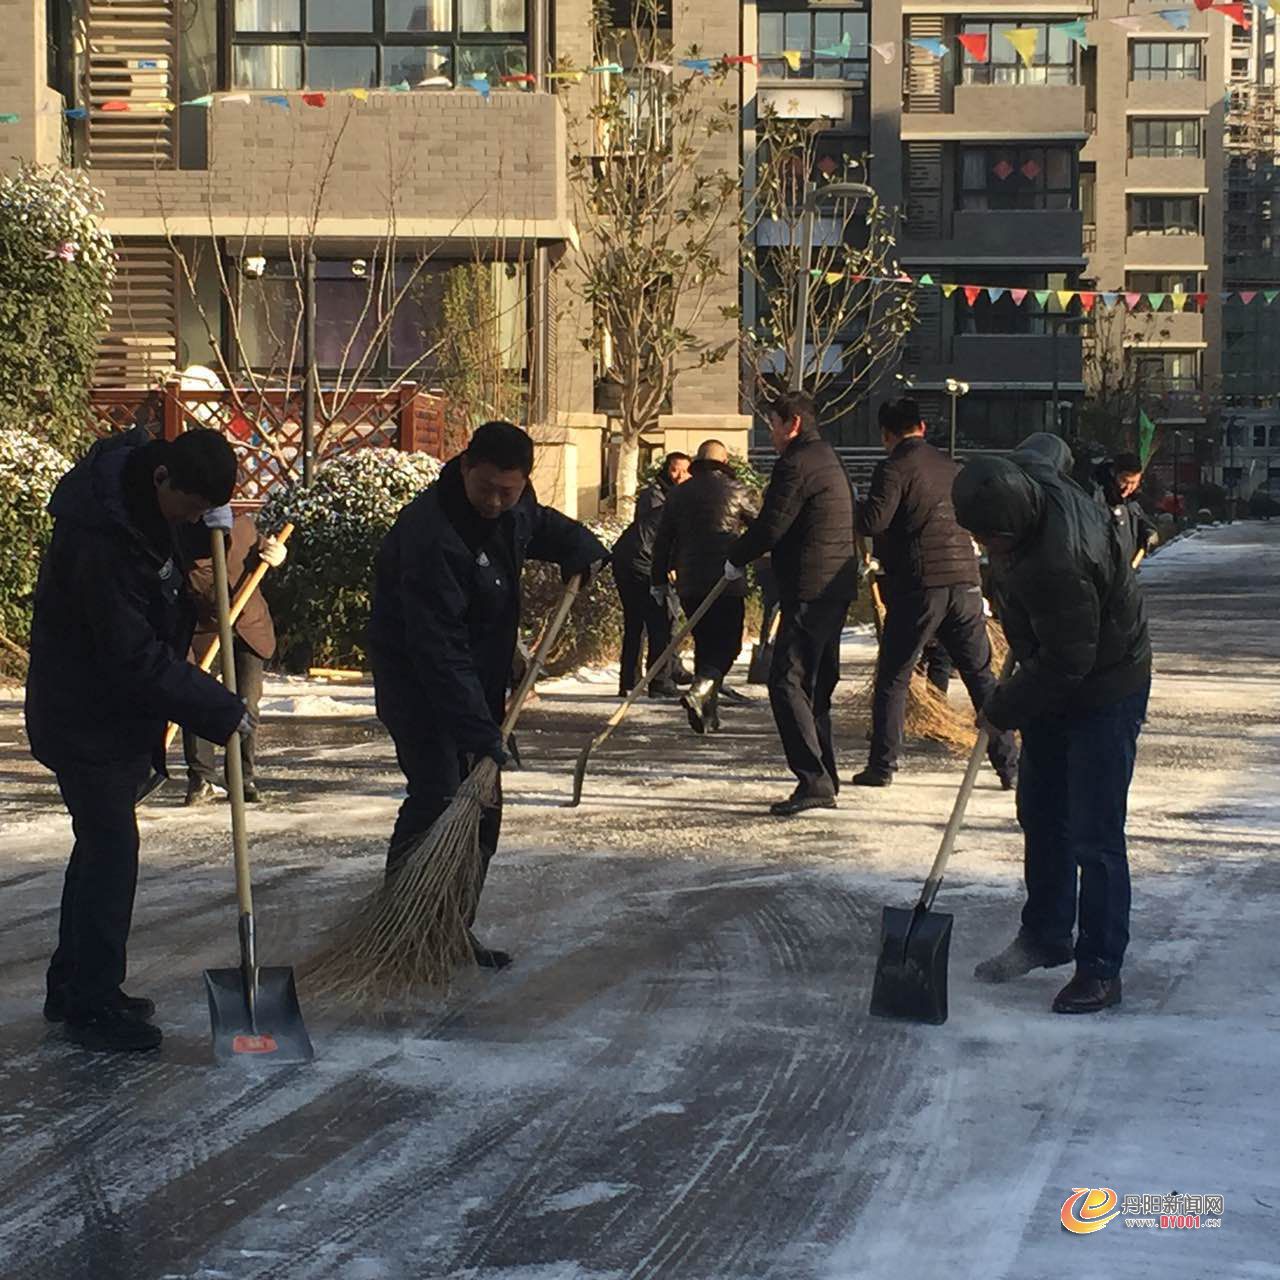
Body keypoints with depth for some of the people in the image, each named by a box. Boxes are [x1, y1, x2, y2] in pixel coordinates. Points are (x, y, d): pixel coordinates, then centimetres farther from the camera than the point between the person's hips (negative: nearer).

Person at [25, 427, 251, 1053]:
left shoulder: (140, 501, -1)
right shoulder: (100, 537, -30)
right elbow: (134, 657, -28)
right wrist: (217, 710, -22)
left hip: (116, 711, 10)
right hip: (88, 718, -10)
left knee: (102, 844, 16)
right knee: (110, 848, -7)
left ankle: (72, 988, 26)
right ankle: (93, 1006, 0)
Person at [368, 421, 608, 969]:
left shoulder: (516, 506, -4)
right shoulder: (428, 534, -30)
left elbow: (540, 523, 25)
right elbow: (438, 650, -33)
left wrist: (580, 549, 5)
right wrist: (480, 733, -36)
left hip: (479, 676, 8)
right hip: (418, 682, -8)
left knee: (483, 807, 8)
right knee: (436, 797, -19)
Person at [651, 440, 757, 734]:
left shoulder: (679, 494, 11)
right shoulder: (735, 490, 0)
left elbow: (662, 541, 13)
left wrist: (658, 580, 20)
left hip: (689, 584, 4)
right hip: (727, 581, -4)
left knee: (704, 643, 14)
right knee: (727, 644, -2)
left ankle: (708, 713, 12)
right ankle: (700, 689, -28)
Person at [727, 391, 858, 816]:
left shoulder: (796, 463, -12)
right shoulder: (829, 460, 20)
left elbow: (771, 527, -15)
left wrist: (736, 559, 2)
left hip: (810, 590, -10)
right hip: (835, 588, 10)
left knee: (787, 682, -11)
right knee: (815, 685, 14)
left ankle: (814, 780, -17)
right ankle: (825, 780, 17)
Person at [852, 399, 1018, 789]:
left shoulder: (894, 468, -6)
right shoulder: (948, 466, 14)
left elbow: (874, 520, -17)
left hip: (918, 585, -5)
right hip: (964, 582, 5)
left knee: (892, 679, 5)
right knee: (981, 676, 10)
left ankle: (882, 766, 4)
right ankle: (1009, 764, 8)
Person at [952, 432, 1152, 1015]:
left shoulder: (1056, 566, -38)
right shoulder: (1026, 474, -13)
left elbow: (1066, 662, -29)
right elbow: (1050, 445, 13)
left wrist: (1003, 708, -14)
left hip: (1106, 691, -9)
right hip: (1055, 683, 9)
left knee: (1094, 836, -7)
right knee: (1042, 815, 18)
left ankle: (1100, 970, 1)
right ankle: (1045, 937, 32)